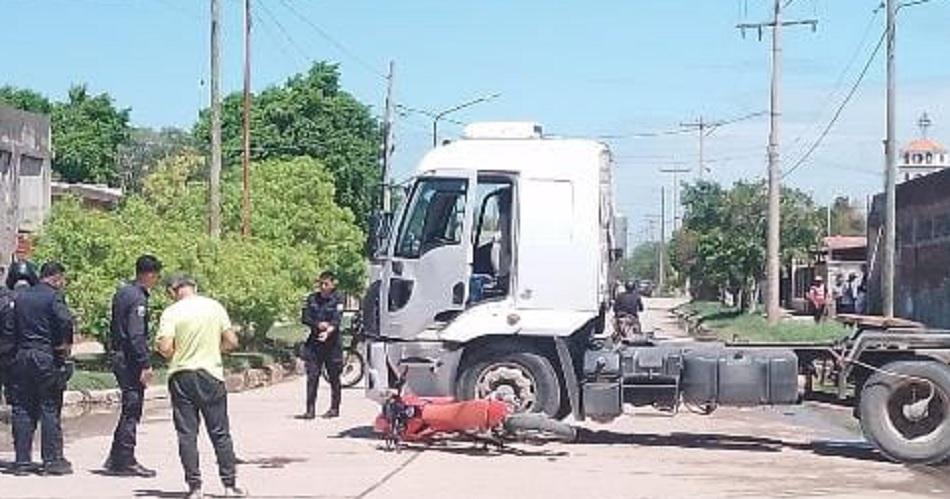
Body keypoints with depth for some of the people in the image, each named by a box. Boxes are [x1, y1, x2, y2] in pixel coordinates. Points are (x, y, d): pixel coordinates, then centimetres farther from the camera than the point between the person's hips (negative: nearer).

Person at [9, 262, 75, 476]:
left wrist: (20, 345, 14)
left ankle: (22, 460, 9)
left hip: (22, 356, 6)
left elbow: (12, 325, 12)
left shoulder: (21, 296, 11)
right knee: (50, 408, 0)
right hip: (46, 357, -6)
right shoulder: (53, 296, -8)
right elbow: (65, 320, -23)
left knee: (22, 409, 8)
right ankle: (52, 460, 1)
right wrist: (64, 344, -10)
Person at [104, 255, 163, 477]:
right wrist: (145, 365, -21)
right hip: (130, 360, -10)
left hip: (118, 356, 10)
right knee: (132, 410, -3)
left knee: (129, 410, 15)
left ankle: (115, 460, 19)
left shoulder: (122, 293, 14)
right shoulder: (138, 298, -16)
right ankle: (125, 462, 1)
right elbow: (136, 335, -22)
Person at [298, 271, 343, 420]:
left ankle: (334, 408, 16)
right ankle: (310, 410, -2)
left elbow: (336, 321, -15)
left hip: (332, 342, -3)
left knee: (334, 377, 5)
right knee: (312, 377, -2)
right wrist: (318, 324, -14)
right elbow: (304, 318, 4)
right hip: (314, 341, 3)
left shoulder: (337, 300, -3)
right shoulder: (312, 298, 8)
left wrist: (328, 332, -34)